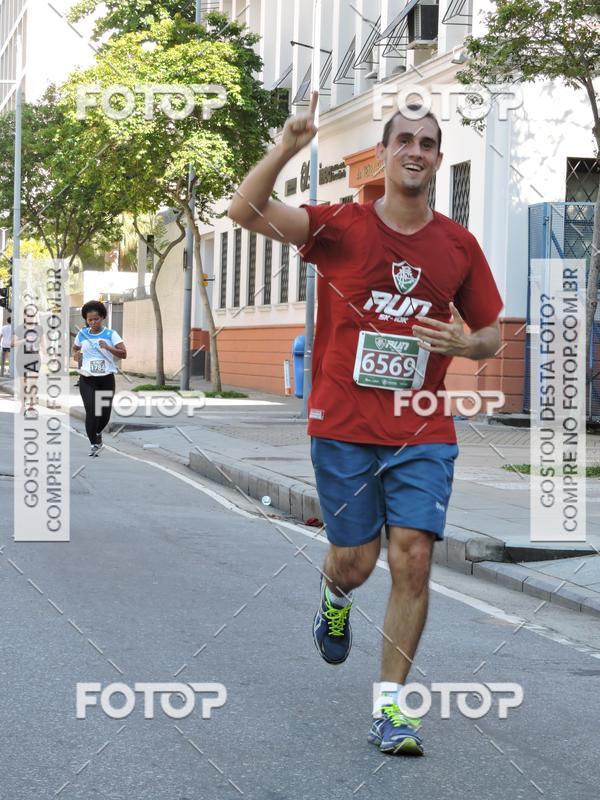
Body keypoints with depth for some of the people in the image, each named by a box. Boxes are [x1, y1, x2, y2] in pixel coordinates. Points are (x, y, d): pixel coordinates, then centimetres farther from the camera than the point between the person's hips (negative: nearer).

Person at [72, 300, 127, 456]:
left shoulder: (111, 334, -2)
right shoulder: (82, 334, 4)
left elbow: (124, 354, -8)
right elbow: (75, 348, 24)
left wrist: (108, 347, -23)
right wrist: (76, 355, 1)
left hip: (106, 379, 0)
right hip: (87, 380, 0)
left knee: (105, 414, 7)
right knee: (92, 412, -15)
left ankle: (97, 433, 39)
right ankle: (94, 444, -2)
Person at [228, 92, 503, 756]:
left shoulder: (459, 245, 4)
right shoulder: (341, 226, -3)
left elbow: (491, 332, 15)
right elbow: (244, 210, -17)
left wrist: (465, 343, -8)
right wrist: (289, 146, -30)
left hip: (423, 432, 1)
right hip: (343, 427, -1)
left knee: (412, 559, -8)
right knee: (354, 562, 6)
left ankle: (390, 705, 2)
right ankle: (334, 600, 45)